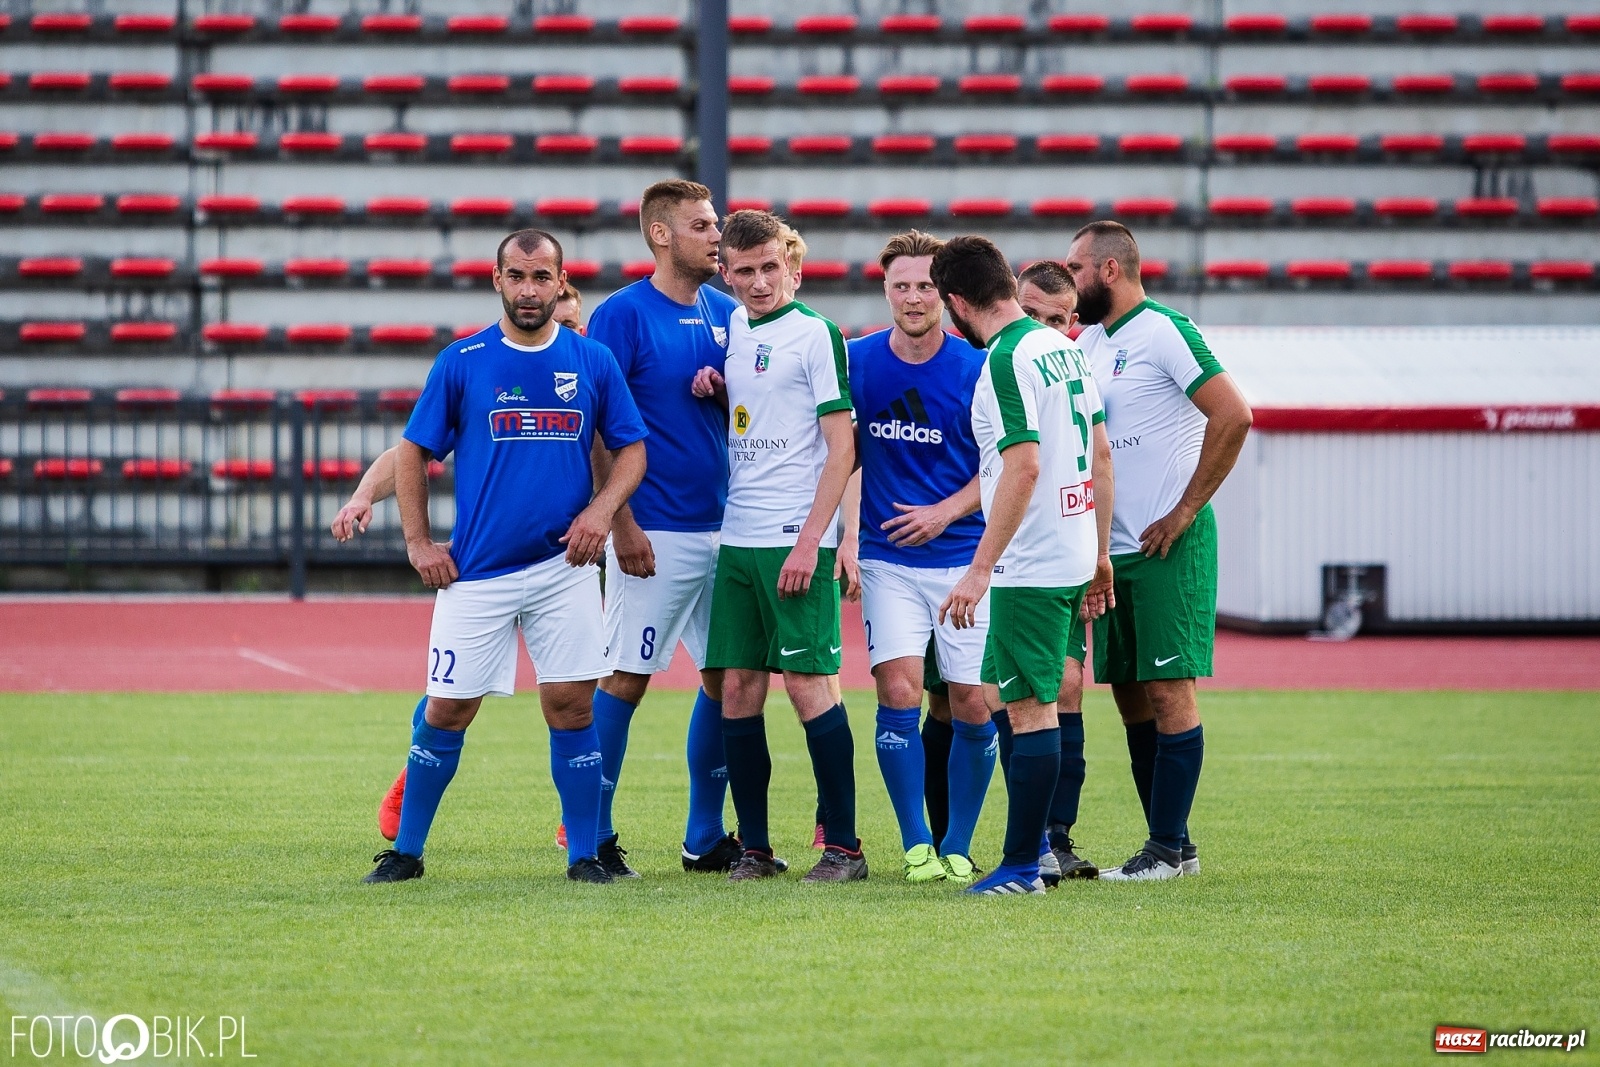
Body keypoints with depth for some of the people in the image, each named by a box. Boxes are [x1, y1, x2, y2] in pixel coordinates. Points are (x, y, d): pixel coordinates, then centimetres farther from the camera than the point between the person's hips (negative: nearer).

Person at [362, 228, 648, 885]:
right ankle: (405, 851, 13)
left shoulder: (593, 363, 5)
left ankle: (585, 852, 7)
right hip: (475, 571, -1)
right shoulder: (461, 363, 2)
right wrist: (418, 543, 1)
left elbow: (631, 449, 11)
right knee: (448, 709, 1)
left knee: (571, 705, -2)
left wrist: (602, 508, -7)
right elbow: (412, 454, 8)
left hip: (564, 566, 1)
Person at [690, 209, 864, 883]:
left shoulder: (816, 333, -7)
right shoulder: (733, 328, 13)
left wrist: (810, 540, -16)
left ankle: (843, 846, -2)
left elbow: (842, 446, -10)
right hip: (735, 541, 7)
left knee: (806, 682, -7)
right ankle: (754, 848, 10)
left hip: (794, 542, -7)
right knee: (738, 688, 4)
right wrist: (712, 391, 5)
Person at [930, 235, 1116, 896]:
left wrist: (980, 569, -21)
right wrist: (1100, 554, 22)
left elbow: (1023, 468, -23)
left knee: (1030, 709, -5)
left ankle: (1021, 867, -2)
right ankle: (1030, 846, 18)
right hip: (1072, 552, 9)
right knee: (1002, 697, 16)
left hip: (1031, 565, -9)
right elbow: (1100, 455, 16)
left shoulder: (1007, 361, -16)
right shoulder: (1063, 347, 12)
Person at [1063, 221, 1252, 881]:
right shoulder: (1090, 341, 15)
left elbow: (1233, 415, -20)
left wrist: (1185, 511, -17)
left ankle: (1166, 848, -7)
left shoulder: (1164, 332, -11)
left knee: (1169, 689, -7)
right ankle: (1175, 845, 14)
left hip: (1168, 547, -9)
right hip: (1112, 549, 9)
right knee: (1130, 696, 8)